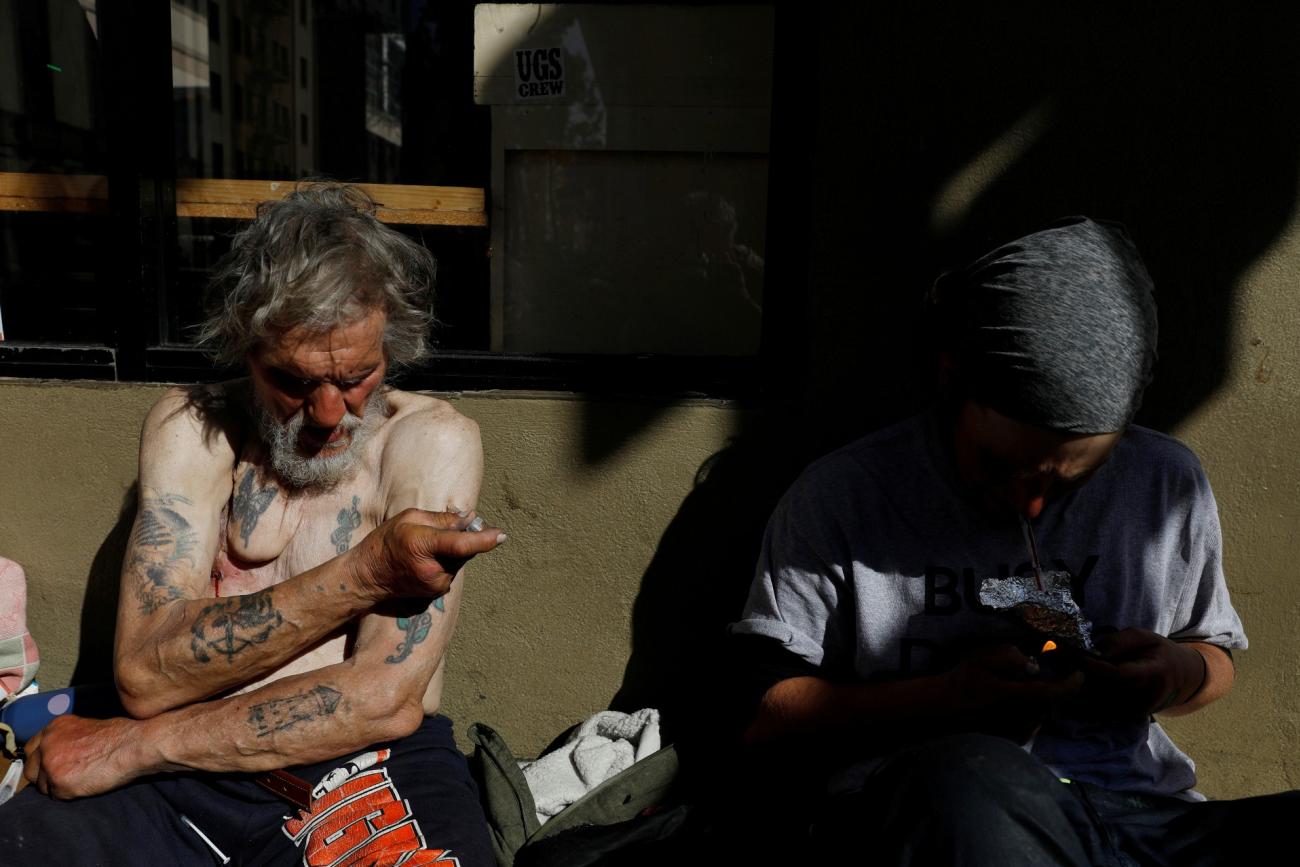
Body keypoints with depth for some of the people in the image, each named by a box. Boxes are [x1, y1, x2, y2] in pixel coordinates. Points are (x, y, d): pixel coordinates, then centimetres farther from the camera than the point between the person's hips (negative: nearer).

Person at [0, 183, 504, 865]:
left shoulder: (431, 441, -3)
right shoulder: (191, 428, 6)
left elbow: (386, 700, -14)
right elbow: (146, 675, -6)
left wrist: (129, 746, -10)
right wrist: (367, 569, -17)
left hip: (372, 769, -2)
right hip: (182, 781, 2)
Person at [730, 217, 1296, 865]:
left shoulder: (1169, 485, 9)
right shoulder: (842, 497, -4)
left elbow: (1217, 659, 23)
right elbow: (761, 713, -5)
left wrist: (1182, 672, -2)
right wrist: (947, 698, -18)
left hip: (1139, 814, 5)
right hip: (916, 809, -4)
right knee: (974, 777, -40)